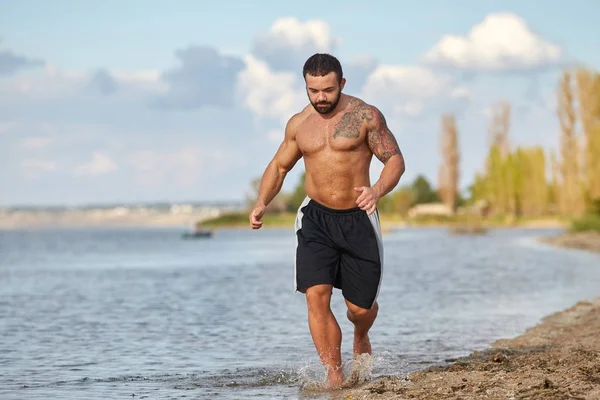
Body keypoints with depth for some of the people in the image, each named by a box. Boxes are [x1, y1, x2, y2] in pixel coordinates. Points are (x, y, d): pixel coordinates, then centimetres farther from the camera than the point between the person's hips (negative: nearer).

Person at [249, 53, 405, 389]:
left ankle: (361, 337, 41)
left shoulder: (366, 116, -6)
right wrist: (262, 203, 1)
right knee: (316, 295, -15)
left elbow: (395, 159, -6)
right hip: (316, 219, 2)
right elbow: (279, 165, 18)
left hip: (358, 219, -2)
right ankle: (335, 376, -9)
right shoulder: (298, 124, 6)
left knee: (360, 307, 3)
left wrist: (378, 190, -27)